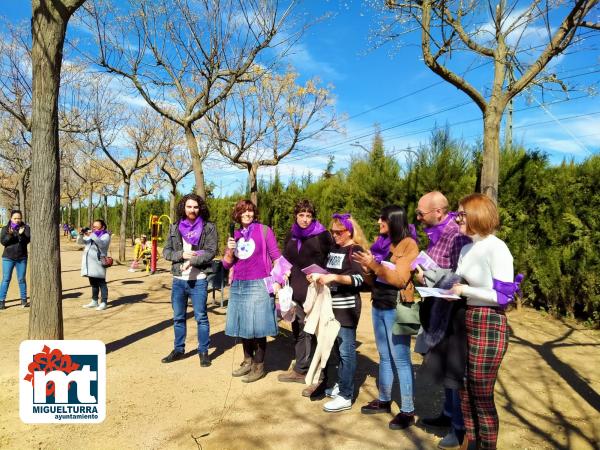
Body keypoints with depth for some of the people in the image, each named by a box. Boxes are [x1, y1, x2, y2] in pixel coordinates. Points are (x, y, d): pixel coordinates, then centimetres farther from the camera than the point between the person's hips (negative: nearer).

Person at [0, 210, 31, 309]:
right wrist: (10, 235, -24)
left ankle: (24, 300, 14)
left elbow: (27, 240, -11)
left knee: (21, 279, 6)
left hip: (22, 258, 0)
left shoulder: (25, 228, 2)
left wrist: (21, 234, -29)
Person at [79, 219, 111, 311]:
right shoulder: (90, 235, 20)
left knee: (101, 283, -5)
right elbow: (80, 242, 11)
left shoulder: (106, 236, -2)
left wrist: (92, 235, -29)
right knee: (93, 284, 15)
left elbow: (102, 243, -21)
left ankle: (103, 303, -4)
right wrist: (81, 234, -9)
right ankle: (94, 301, 23)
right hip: (89, 263, 7)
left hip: (98, 263, -7)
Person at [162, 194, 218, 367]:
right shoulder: (175, 228, 8)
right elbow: (166, 251, 6)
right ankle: (178, 349, 29)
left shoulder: (209, 227, -3)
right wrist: (182, 255, -12)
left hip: (198, 280, -4)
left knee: (201, 317, 3)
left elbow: (211, 251, -11)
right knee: (178, 317, 14)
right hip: (178, 280, 4)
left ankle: (203, 351, 15)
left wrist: (192, 261, -22)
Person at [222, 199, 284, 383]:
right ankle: (248, 361, 27)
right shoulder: (234, 235, 11)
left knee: (258, 327, -1)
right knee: (243, 326, 12)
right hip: (238, 286, 5)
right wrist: (230, 250, -8)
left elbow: (276, 256, -2)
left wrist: (277, 280, -10)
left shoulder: (264, 230, -2)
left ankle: (259, 366, 12)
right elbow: (226, 264, 11)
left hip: (259, 285, -5)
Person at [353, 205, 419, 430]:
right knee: (384, 357, 16)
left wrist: (373, 264, -22)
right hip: (378, 306, 7)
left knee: (401, 359, -2)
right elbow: (372, 280, 13)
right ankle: (384, 400, 29)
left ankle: (407, 411, 8)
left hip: (397, 308, -7)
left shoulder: (408, 244, -10)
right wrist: (367, 268, -8)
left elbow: (400, 279, -17)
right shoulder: (382, 243, 10)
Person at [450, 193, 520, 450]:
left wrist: (466, 291, -15)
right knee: (465, 391, 18)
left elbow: (504, 295, -17)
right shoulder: (467, 248, 9)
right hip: (467, 323, 8)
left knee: (482, 397, 6)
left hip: (488, 326, -8)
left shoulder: (496, 248, -15)